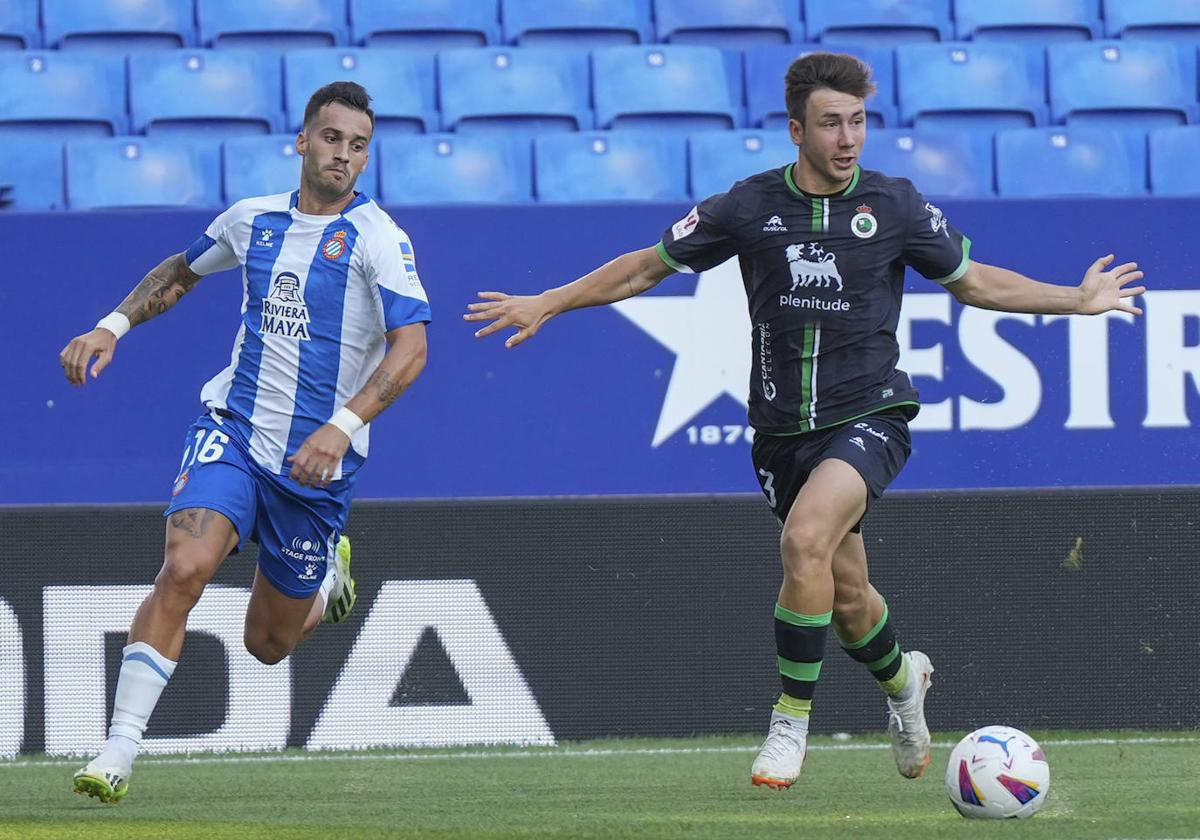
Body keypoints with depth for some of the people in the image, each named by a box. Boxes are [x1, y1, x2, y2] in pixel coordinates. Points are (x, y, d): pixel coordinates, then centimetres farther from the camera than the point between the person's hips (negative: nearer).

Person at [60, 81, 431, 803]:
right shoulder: (254, 220, 5)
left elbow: (412, 346, -18)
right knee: (185, 568, -25)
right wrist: (114, 324, 10)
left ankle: (328, 575, 46)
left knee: (268, 643, 9)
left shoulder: (377, 237, -9)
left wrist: (342, 427, -30)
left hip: (317, 462, -2)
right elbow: (181, 272, 25)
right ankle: (120, 751, -23)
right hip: (232, 429, 2)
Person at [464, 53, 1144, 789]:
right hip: (784, 427, 3)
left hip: (869, 416, -3)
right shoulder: (751, 207, -1)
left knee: (805, 537, -29)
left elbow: (973, 282, 14)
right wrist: (547, 304, 9)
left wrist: (1077, 300, 6)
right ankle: (902, 677, 45)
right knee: (845, 595, 9)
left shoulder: (896, 205, -1)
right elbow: (650, 266, 11)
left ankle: (790, 724, -16)